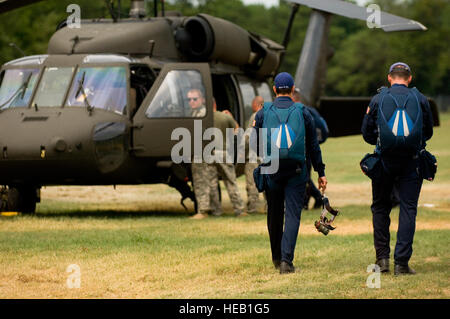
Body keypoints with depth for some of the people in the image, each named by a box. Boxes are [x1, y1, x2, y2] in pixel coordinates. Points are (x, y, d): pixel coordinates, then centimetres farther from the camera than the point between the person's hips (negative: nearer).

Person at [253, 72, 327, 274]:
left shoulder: (263, 113, 2)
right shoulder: (303, 113, 2)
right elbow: (313, 146, 6)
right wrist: (320, 172, 11)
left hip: (271, 171, 1)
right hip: (296, 172, -1)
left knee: (274, 215, 14)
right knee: (293, 215, -3)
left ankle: (277, 258, 27)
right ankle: (286, 259, -16)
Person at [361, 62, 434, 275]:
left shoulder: (378, 99, 0)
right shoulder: (420, 100, 2)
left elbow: (367, 133, 6)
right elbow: (428, 132, 13)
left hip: (385, 161, 0)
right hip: (411, 162, 0)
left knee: (380, 207, 14)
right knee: (408, 210, 2)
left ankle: (382, 258, 11)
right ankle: (401, 262, -4)